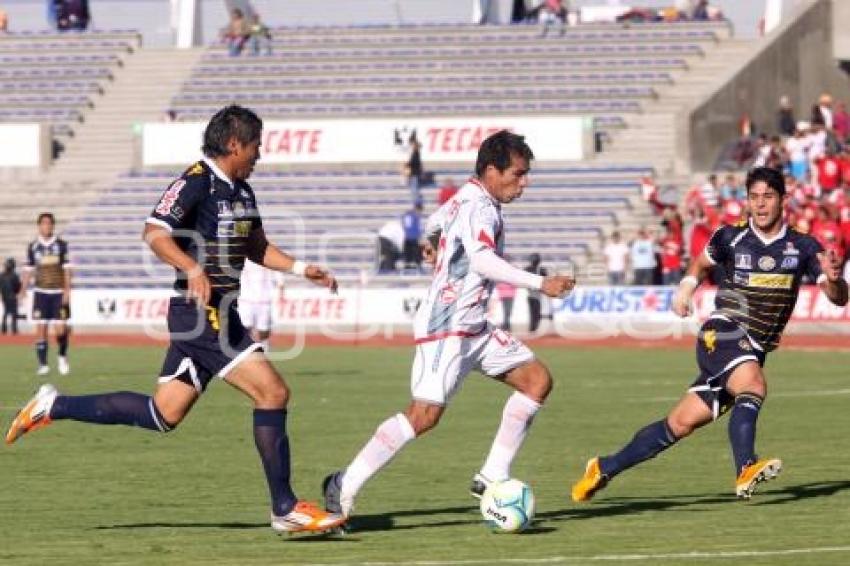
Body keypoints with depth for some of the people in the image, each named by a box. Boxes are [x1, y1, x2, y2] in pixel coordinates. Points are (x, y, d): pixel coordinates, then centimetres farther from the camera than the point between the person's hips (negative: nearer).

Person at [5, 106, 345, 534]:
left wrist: (301, 269, 15)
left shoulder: (241, 190, 16)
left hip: (218, 314, 10)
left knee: (163, 414, 11)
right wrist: (193, 268, -37)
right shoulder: (196, 182, -13)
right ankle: (285, 509, -8)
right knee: (272, 391, -12)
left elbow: (256, 247, 27)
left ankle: (53, 406, 19)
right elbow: (154, 233, -22)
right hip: (202, 312, -10)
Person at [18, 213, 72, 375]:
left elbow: (66, 269, 0)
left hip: (58, 293, -1)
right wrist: (23, 292, 4)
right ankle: (43, 365, 3)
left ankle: (62, 356, 20)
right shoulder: (33, 246, 5)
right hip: (41, 292, 1)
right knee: (41, 329, -3)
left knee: (60, 330, -7)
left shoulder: (61, 245, 1)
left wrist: (67, 290, -8)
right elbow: (28, 270, 10)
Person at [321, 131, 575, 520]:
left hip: (474, 328, 11)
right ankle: (344, 486, -8)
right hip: (447, 326, -11)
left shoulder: (463, 199, 15)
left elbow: (433, 224, 36)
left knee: (537, 380, 3)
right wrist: (540, 283, -40)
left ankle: (493, 478, 2)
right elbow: (483, 260, -35)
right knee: (424, 415, -16)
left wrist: (436, 249, 58)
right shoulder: (480, 208, -17)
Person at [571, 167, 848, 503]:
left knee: (682, 423, 1)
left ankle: (605, 469, 12)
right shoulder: (730, 238, 2)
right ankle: (745, 469, -47)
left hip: (753, 352, 3)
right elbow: (702, 263, 24)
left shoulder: (802, 248, 1)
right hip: (721, 334, -3)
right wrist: (687, 287, 8)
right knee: (753, 383, -34)